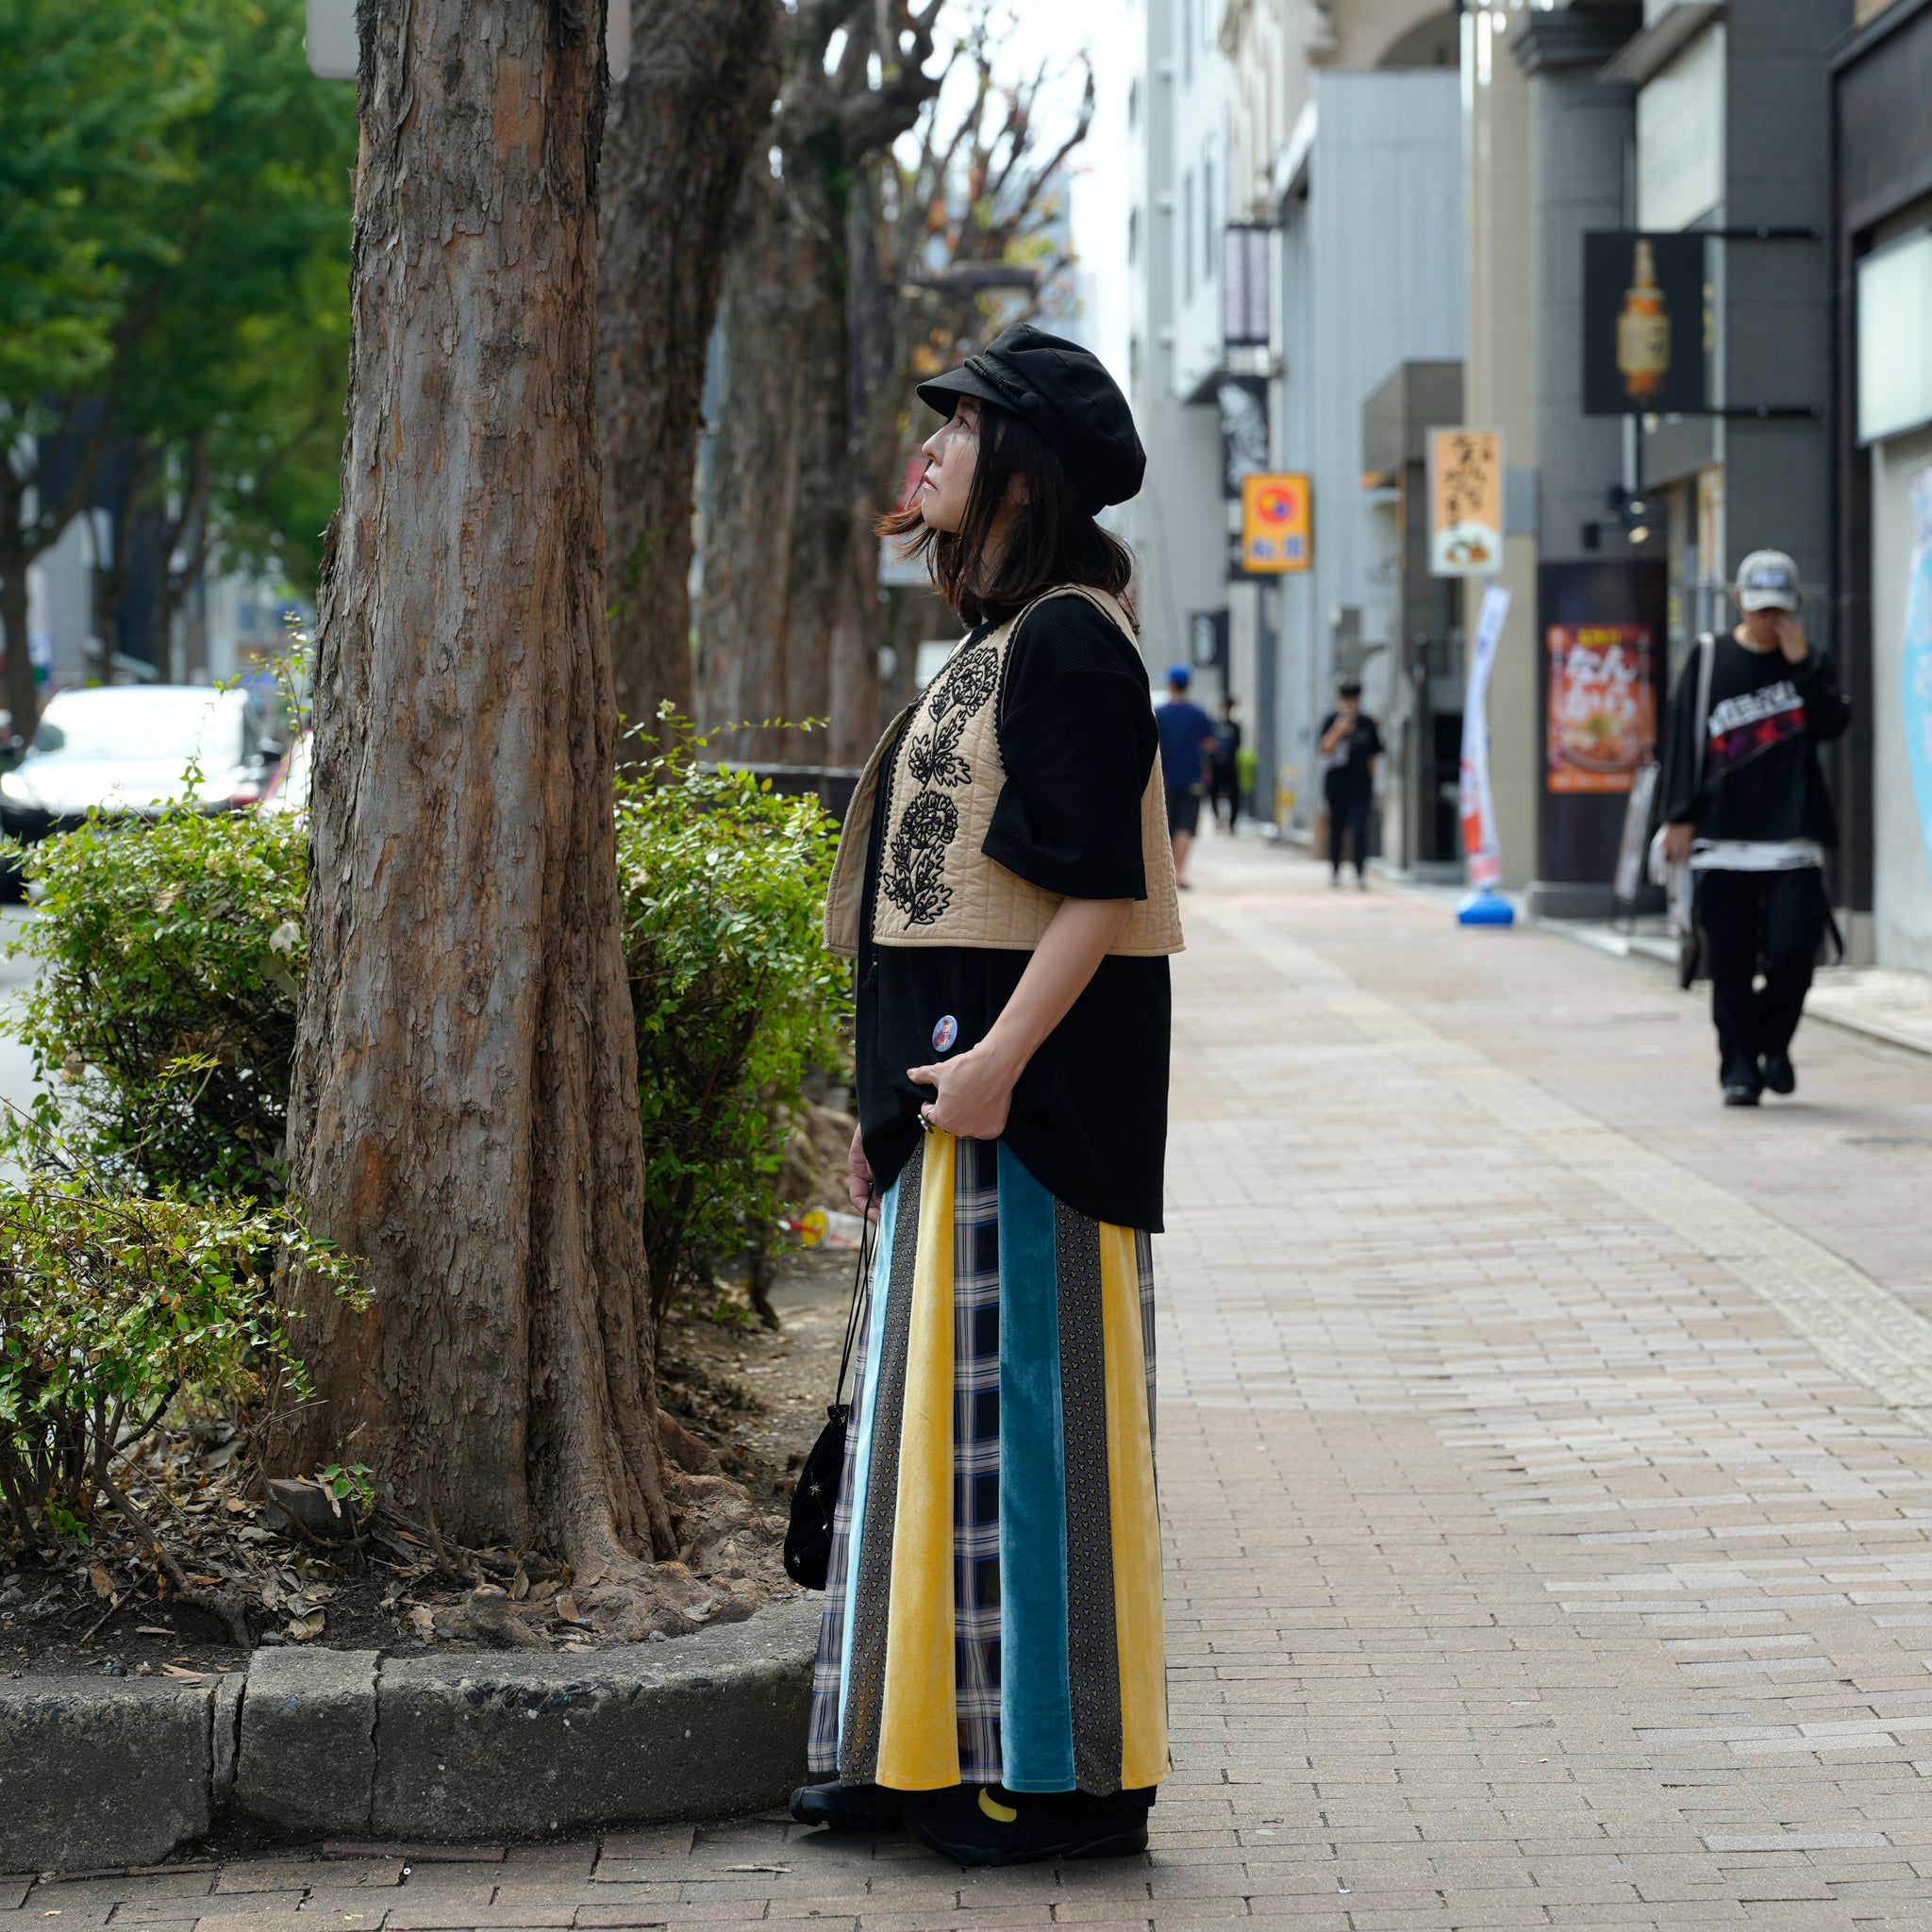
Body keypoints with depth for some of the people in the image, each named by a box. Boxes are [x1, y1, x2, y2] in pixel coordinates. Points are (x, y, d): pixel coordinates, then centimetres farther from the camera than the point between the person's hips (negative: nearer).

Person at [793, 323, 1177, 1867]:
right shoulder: (1004, 641, 18)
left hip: (1035, 1079, -10)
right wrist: (895, 1102, 20)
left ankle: (1057, 1769, 0)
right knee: (945, 1397, 12)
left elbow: (1099, 882, -20)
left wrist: (999, 1057, -26)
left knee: (1023, 1395, -7)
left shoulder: (1069, 643, -12)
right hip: (966, 1074, 10)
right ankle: (933, 1752, 20)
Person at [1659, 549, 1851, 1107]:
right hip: (1723, 837, 0)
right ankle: (1740, 1069, 7)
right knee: (1731, 962, -1)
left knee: (1793, 950, -10)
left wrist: (1802, 664, -10)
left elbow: (1832, 724, -5)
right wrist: (1680, 817, -1)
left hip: (1793, 838, 1)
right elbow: (1683, 741, 4)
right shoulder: (1710, 661, 5)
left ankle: (1774, 1043, 14)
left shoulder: (1807, 662, 10)